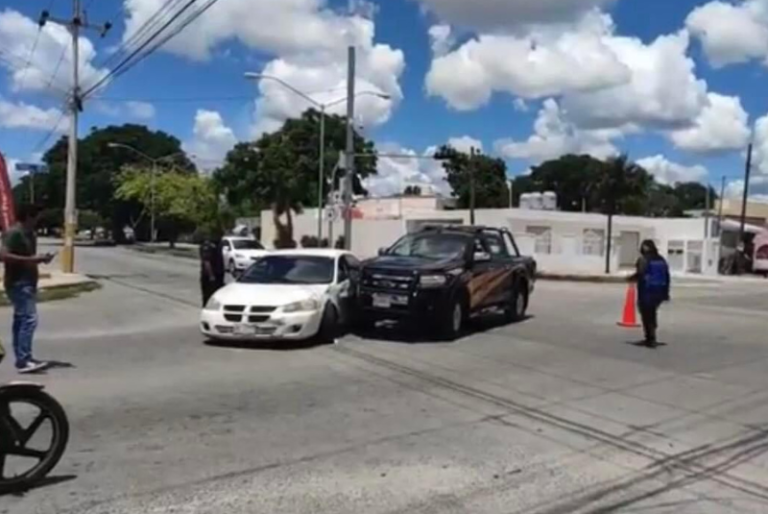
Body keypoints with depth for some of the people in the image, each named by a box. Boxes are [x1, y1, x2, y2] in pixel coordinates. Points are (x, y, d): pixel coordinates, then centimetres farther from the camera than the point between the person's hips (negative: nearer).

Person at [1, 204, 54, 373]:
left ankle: (22, 358, 16)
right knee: (29, 319, -15)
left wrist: (40, 258, 8)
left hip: (28, 283, 10)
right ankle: (23, 360, -15)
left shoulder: (29, 234, 15)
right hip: (18, 284, -10)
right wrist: (31, 259, -24)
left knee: (21, 320, 12)